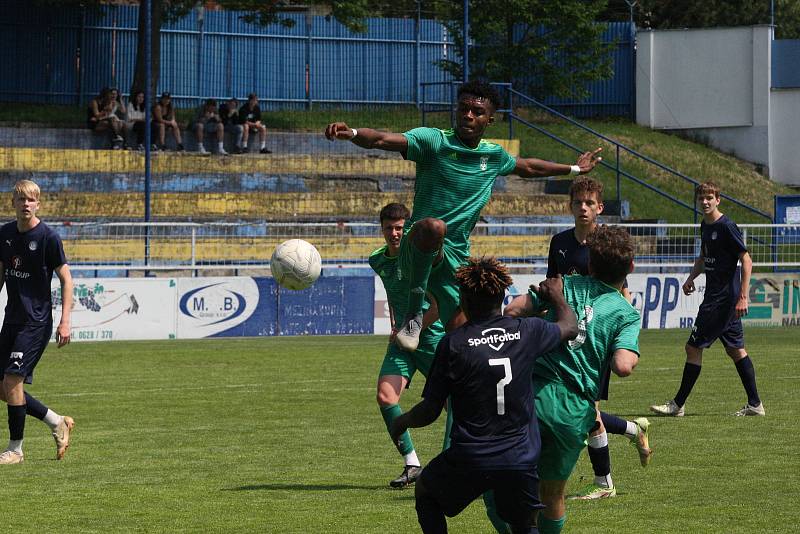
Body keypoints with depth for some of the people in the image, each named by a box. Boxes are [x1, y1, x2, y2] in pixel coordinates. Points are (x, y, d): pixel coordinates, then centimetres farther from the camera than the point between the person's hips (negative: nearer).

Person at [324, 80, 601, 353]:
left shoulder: (494, 156, 13)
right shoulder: (433, 140, -6)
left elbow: (529, 167, 35)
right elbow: (382, 140, -22)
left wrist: (574, 169, 45)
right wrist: (351, 133, -42)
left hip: (455, 260, 6)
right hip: (415, 251, -5)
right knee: (434, 226, -41)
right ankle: (414, 310, -28)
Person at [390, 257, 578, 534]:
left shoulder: (452, 344, -9)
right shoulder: (527, 331, -1)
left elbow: (429, 412, -4)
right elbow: (570, 327, 22)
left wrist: (402, 421, 17)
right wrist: (556, 296, 42)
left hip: (469, 459, -2)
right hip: (520, 458, 3)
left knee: (425, 491, 26)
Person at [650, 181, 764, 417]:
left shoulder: (726, 227, -15)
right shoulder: (705, 226, 12)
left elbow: (746, 260, -17)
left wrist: (743, 296, -21)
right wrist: (691, 278, 9)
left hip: (724, 298, -10)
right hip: (716, 296, 10)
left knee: (693, 347, -5)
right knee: (735, 349, 11)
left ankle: (678, 404, 1)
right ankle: (755, 404, 14)